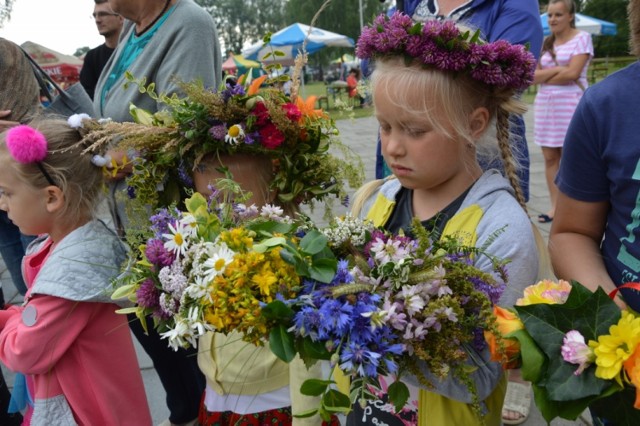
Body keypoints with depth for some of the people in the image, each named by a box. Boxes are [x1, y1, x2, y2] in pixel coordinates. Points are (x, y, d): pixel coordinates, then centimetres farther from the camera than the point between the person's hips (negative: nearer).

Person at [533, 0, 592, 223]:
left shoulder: (582, 38, 0)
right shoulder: (547, 43, 15)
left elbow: (572, 73, -11)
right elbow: (534, 76, 5)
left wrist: (545, 77, 0)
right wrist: (558, 69, -9)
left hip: (571, 104, -5)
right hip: (545, 104, 5)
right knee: (550, 157, 3)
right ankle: (555, 206, 9)